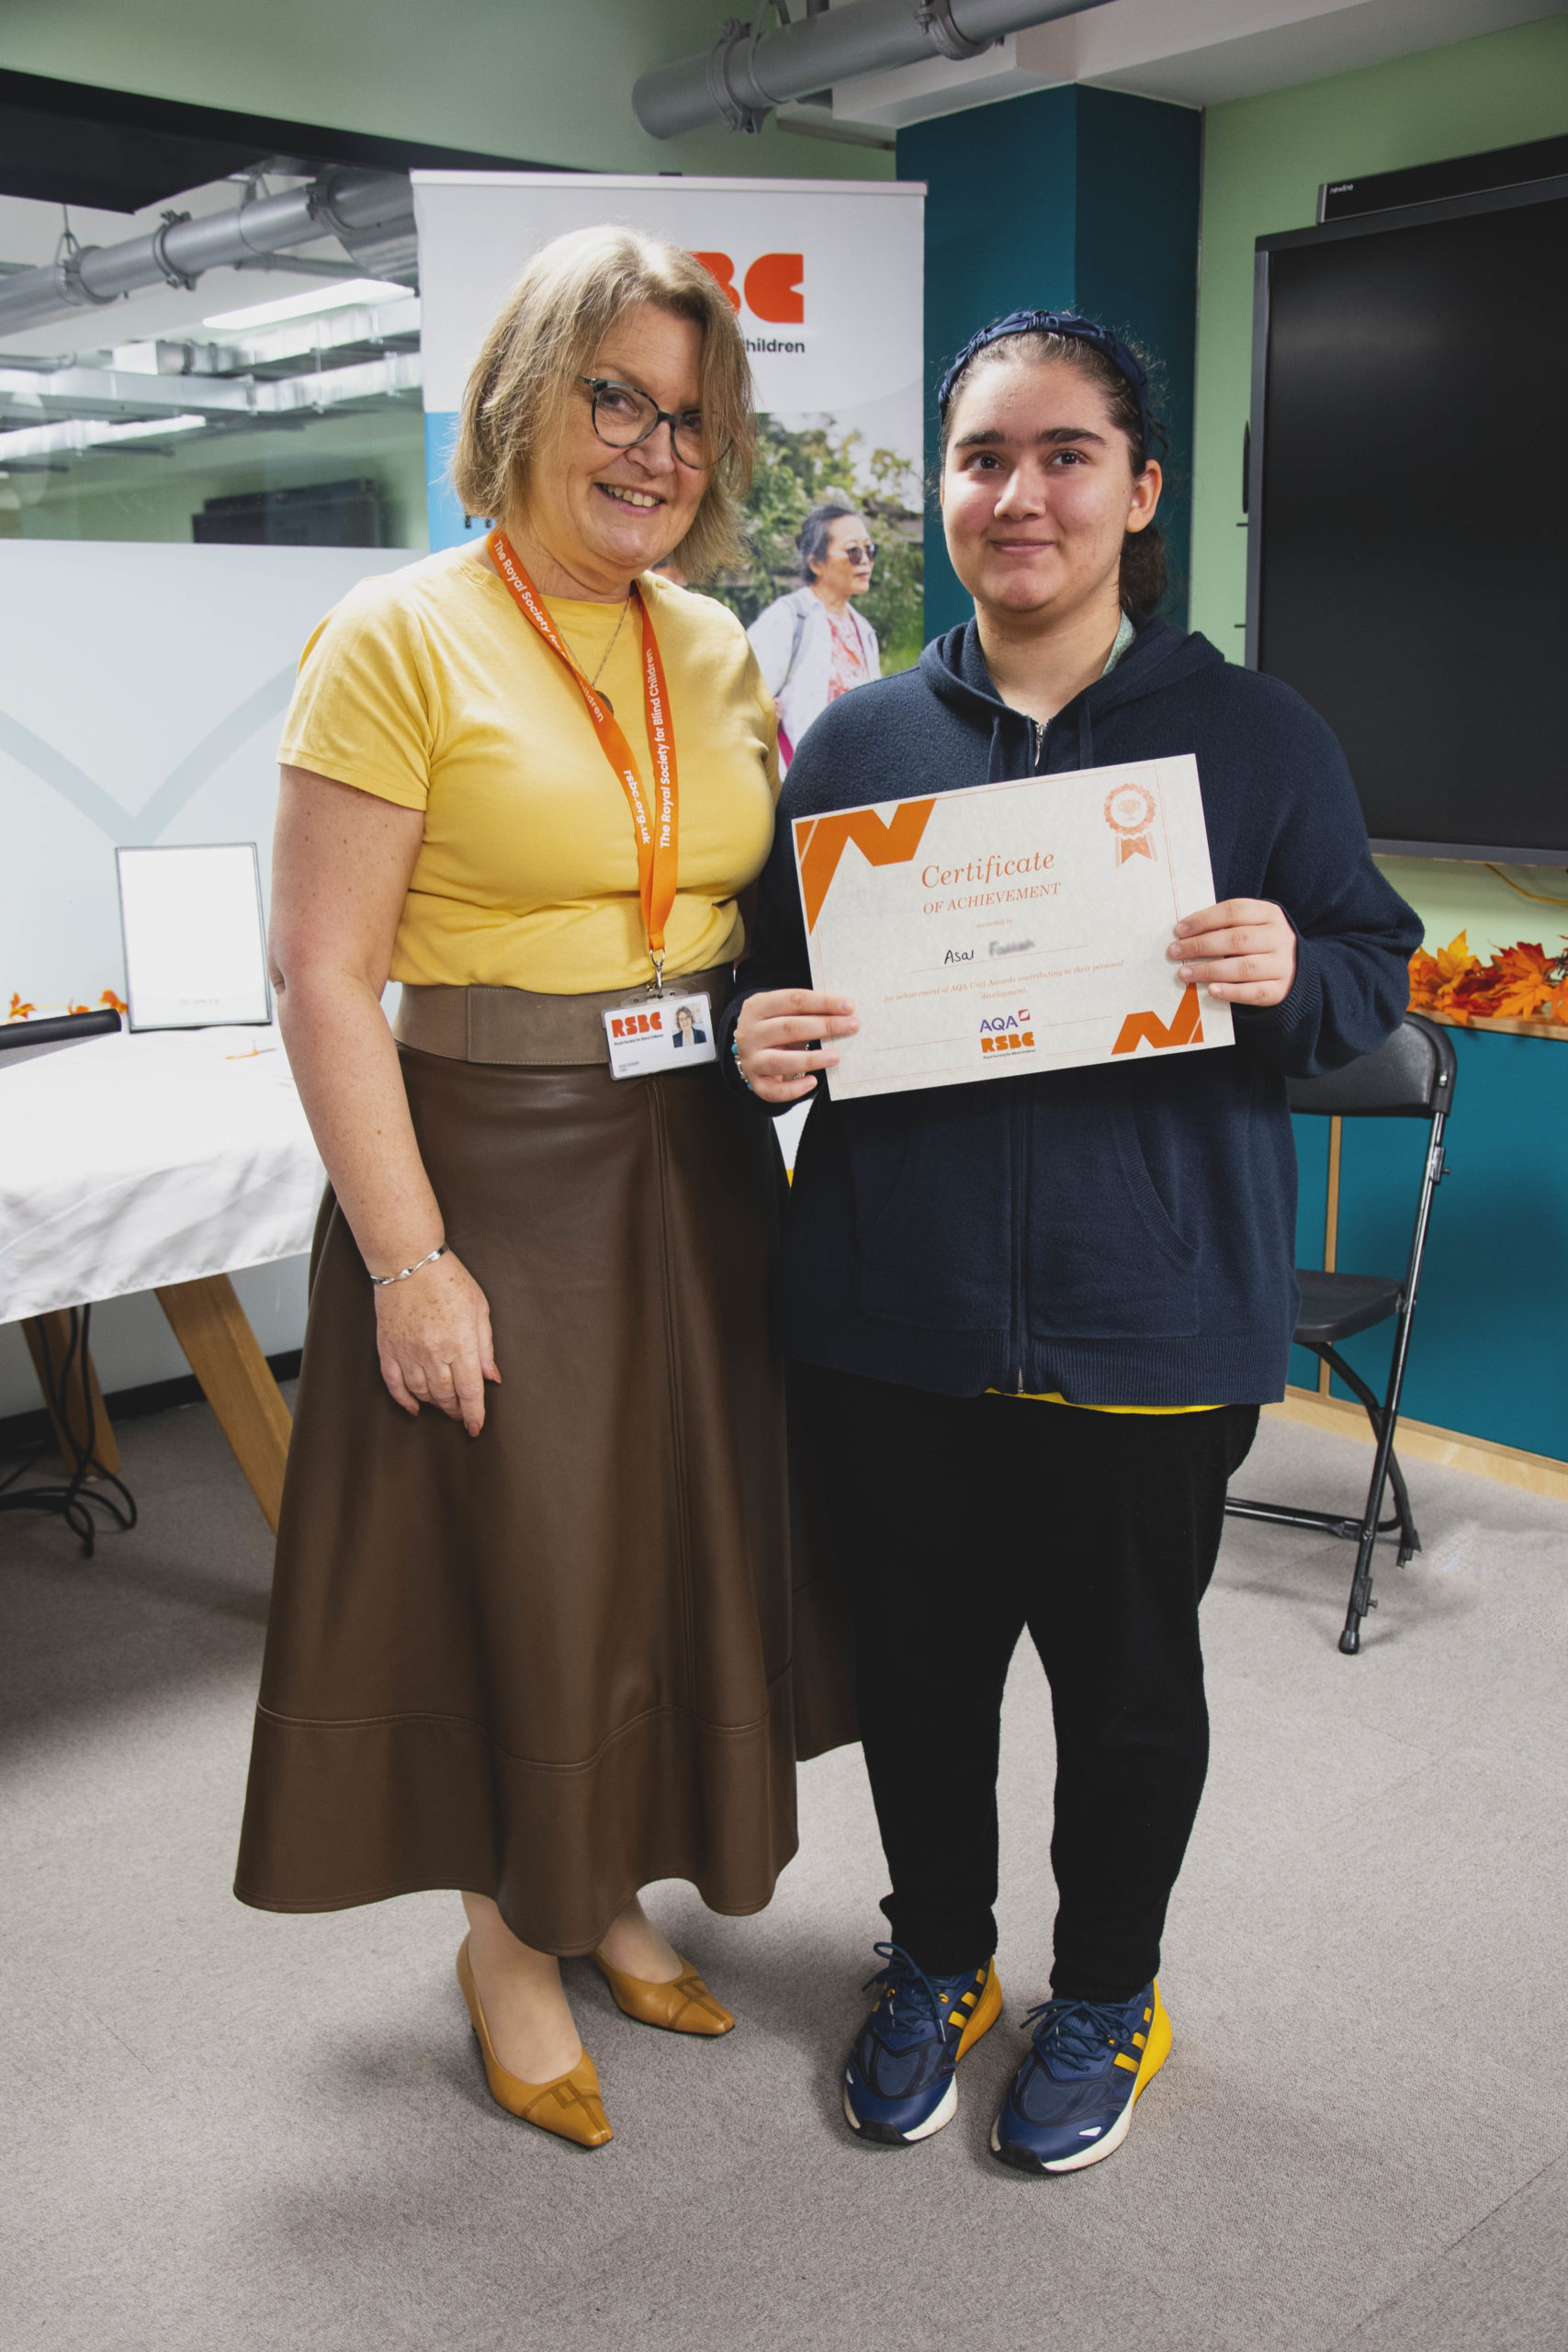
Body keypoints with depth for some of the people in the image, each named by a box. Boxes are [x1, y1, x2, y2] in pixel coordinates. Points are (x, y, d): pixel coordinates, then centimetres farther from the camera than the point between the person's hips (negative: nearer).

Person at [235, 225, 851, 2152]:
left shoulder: (718, 653, 8)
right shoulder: (402, 638, -10)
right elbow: (322, 981, -14)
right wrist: (408, 1259, -17)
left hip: (694, 1171, 6)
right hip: (495, 1176, -6)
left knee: (676, 1541, 16)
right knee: (511, 1560, 7)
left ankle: (609, 1885, 40)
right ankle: (506, 1934, 33)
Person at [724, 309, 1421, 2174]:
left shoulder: (1256, 737, -1)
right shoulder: (859, 738, 4)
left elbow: (1378, 975, 2)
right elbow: (776, 982, 11)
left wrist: (1290, 974, -20)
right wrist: (755, 1041, -12)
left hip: (1149, 1332, -1)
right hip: (892, 1323, 2)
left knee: (1127, 1679, 15)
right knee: (917, 1665, 17)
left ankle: (1108, 1992, 41)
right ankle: (936, 1958, 43)